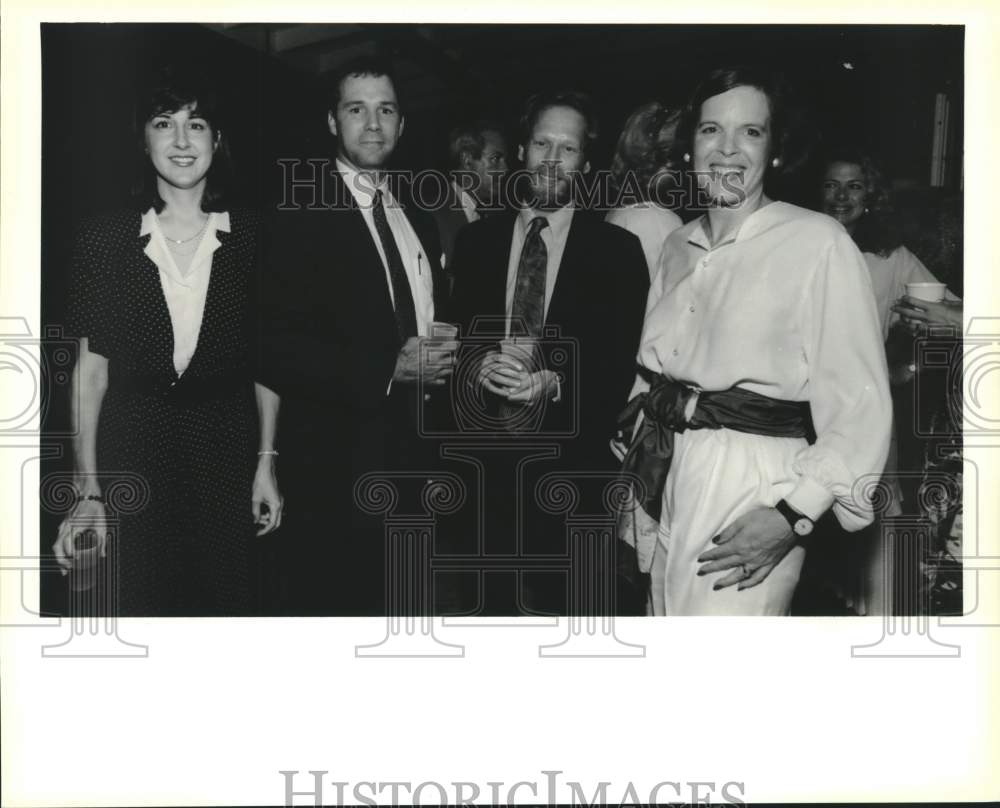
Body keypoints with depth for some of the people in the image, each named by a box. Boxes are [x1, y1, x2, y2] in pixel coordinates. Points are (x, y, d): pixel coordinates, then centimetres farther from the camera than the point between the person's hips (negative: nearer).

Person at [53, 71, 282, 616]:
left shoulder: (251, 237, 1)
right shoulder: (105, 238, -1)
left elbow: (265, 360, 5)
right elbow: (90, 366, -2)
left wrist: (266, 461, -1)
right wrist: (88, 490, -6)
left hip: (228, 453, 1)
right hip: (134, 458, 0)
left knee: (230, 604, 6)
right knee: (144, 608, 6)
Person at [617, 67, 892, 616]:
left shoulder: (819, 243, -10)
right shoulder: (678, 247, 10)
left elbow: (859, 408, -13)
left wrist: (792, 515, -21)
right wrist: (631, 486, 11)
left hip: (750, 490, -6)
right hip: (659, 482, 6)